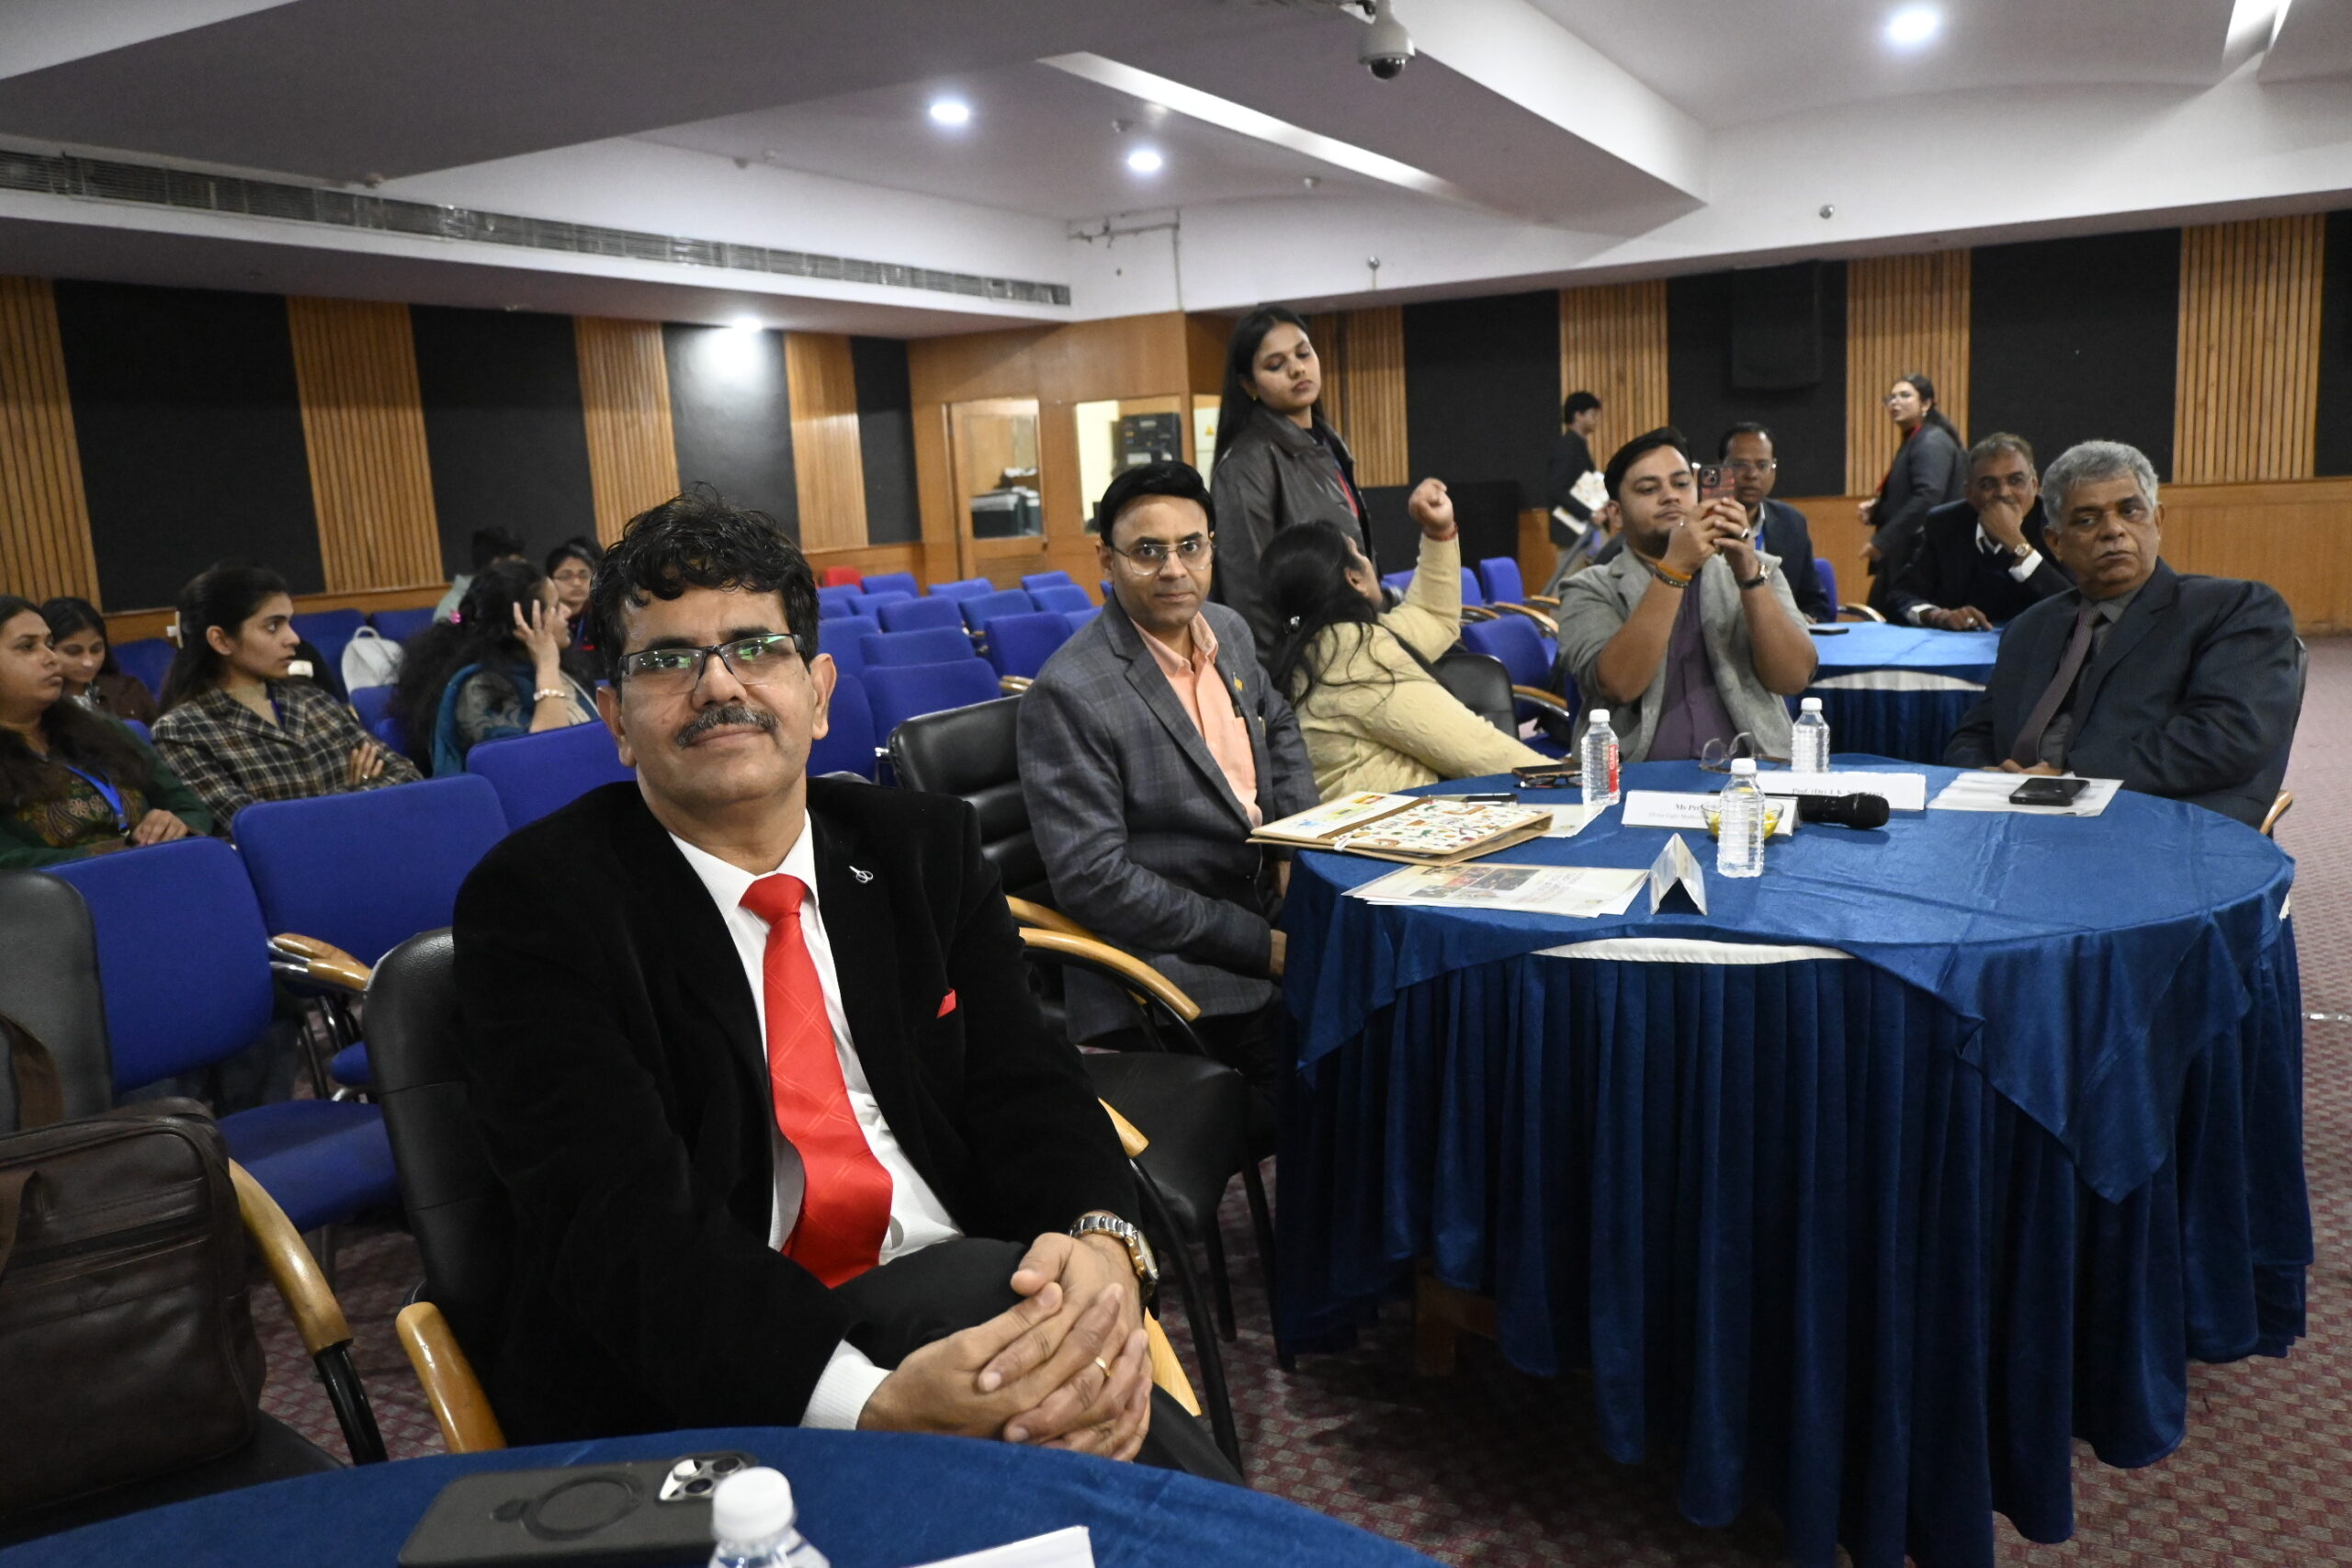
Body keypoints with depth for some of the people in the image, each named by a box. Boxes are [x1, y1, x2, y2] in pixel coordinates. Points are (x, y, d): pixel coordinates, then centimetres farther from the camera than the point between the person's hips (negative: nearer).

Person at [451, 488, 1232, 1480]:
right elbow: (617, 1221, -17)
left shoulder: (925, 848, 10)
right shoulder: (535, 902, -5)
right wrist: (874, 1405, -33)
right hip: (693, 1385, -3)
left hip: (966, 1295, 4)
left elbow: (1028, 1090, 2)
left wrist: (1102, 1245, -22)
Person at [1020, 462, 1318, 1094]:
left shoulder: (1230, 630, 7)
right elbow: (1092, 877, -19)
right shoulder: (1067, 694, -16)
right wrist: (1259, 946, -16)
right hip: (1176, 961, -7)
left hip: (1271, 914, 8)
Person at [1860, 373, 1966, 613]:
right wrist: (1876, 509, 8)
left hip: (1920, 560, -10)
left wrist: (1882, 541, -23)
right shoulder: (1913, 441, 21)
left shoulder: (1932, 442, -11)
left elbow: (1928, 498, -24)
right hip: (1903, 559, 10)